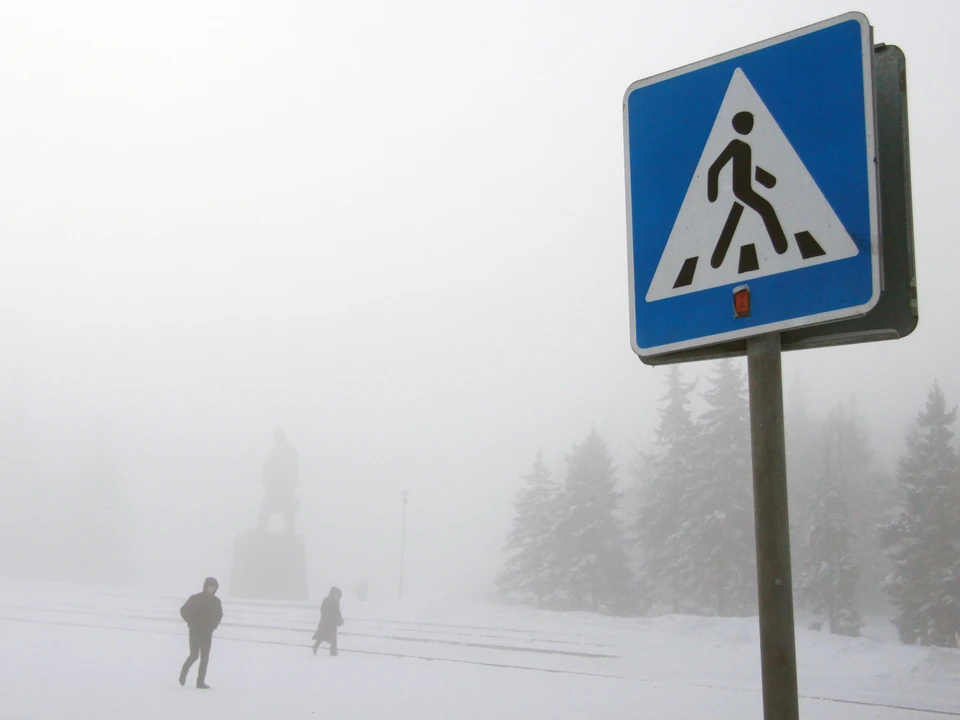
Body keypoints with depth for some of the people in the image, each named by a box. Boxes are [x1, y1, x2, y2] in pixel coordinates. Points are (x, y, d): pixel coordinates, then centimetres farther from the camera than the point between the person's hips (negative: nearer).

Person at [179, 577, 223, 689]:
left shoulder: (216, 601, 5)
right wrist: (193, 624, -8)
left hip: (207, 632, 4)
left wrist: (213, 625, 4)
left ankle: (201, 681, 2)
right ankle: (184, 671, 17)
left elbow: (219, 615, 18)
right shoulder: (195, 598, -7)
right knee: (194, 655, -10)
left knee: (205, 657, 0)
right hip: (195, 631, -4)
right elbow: (184, 610, -3)